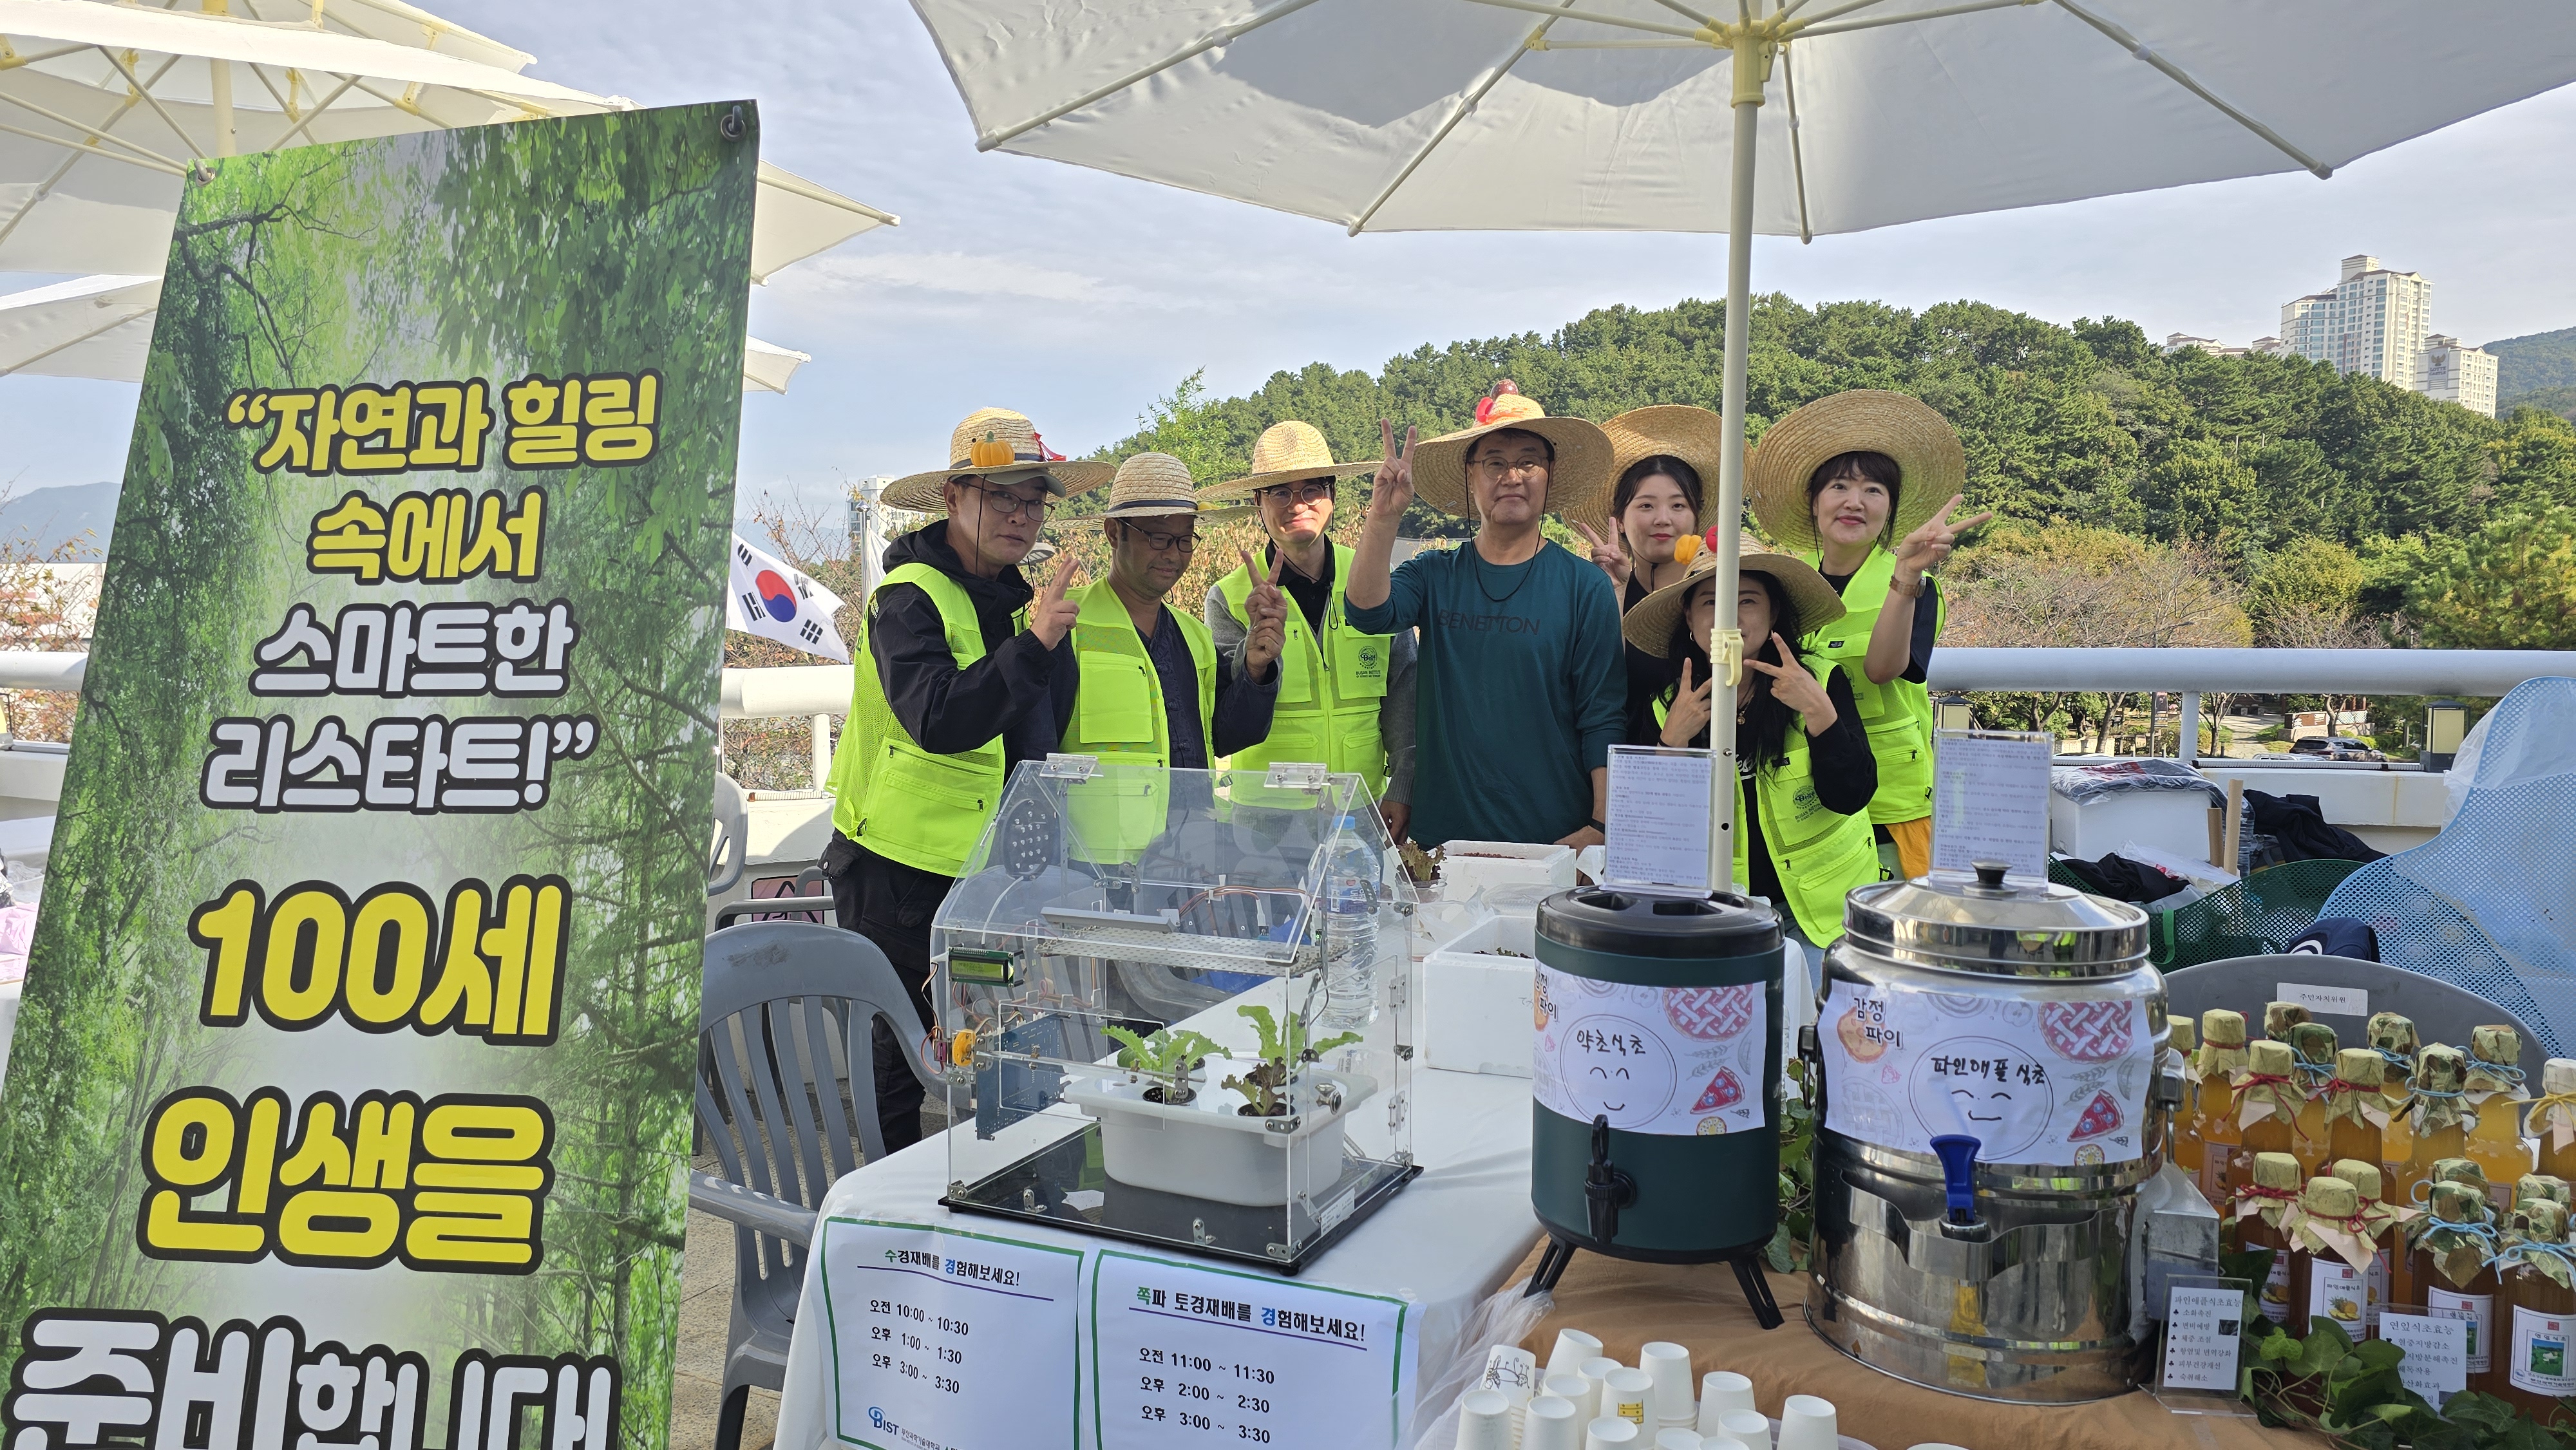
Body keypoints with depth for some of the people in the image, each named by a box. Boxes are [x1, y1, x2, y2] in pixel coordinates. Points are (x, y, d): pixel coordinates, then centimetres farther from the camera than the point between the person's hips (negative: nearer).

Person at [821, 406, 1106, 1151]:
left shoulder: (1015, 598, 11)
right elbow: (940, 721, -30)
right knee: (896, 1058, 4)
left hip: (984, 869, 7)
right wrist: (1033, 644, -36)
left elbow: (1044, 737, 11)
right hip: (900, 872, -7)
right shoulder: (909, 598, -13)